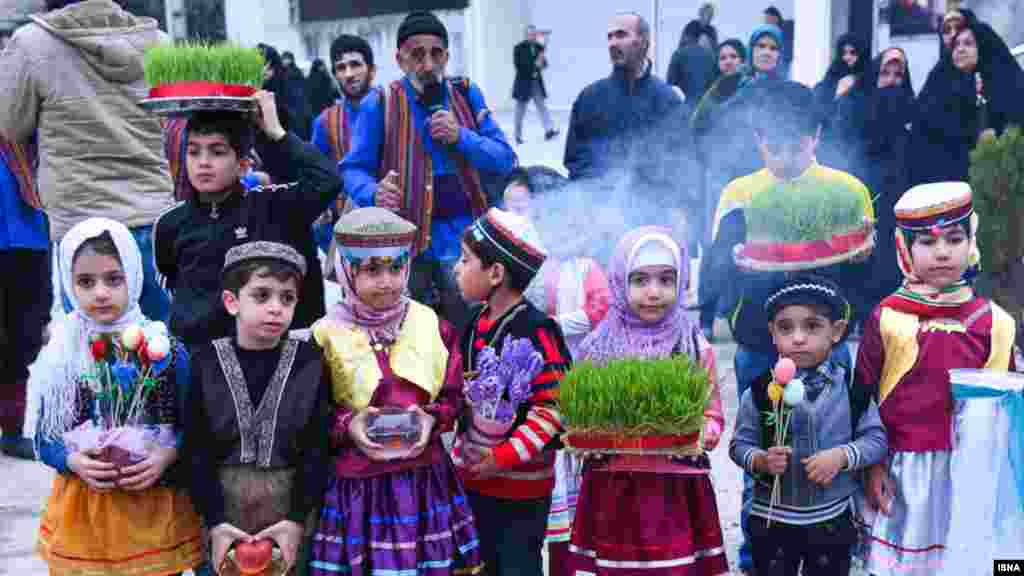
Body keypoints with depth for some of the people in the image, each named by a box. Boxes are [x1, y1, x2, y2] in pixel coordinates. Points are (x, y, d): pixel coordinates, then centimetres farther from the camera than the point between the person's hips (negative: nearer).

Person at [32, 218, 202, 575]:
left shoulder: (168, 353, -6)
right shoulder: (59, 358, -2)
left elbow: (191, 428, 0)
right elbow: (44, 441, 3)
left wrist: (167, 455, -18)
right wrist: (74, 461, -16)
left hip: (154, 508, -1)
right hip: (81, 512, 1)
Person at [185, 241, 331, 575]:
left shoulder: (311, 361, -5)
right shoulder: (206, 362, -5)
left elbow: (318, 449, -7)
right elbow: (197, 451, -6)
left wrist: (297, 519, -14)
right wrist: (215, 522, -14)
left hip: (292, 503, 0)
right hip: (223, 503, 0)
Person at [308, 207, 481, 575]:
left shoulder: (433, 325, 1)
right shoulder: (326, 335, -6)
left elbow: (454, 397, 7)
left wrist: (432, 419, -12)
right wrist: (346, 425, -18)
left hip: (425, 480, 2)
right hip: (355, 484, -2)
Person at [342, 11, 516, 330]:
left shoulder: (467, 95, 4)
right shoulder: (379, 105, -4)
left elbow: (505, 160, 2)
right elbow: (354, 169, -4)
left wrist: (462, 137, -15)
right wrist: (374, 194, -26)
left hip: (465, 235, 2)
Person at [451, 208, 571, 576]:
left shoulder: (535, 330, -19)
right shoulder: (477, 322, 5)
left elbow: (551, 408, -21)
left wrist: (505, 457, -23)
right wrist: (461, 453, 9)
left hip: (521, 484, -7)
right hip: (474, 476, 7)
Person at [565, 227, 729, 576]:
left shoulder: (696, 347, 1)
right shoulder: (597, 348, 3)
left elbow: (713, 417, 4)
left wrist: (698, 435, -16)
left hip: (676, 492, -1)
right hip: (611, 491, 1)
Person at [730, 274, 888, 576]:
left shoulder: (853, 388, -7)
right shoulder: (760, 391, -9)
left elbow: (876, 439, -4)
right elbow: (740, 444, -4)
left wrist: (843, 455, -21)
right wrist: (761, 460, -24)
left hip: (832, 519, 1)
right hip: (772, 519, 0)